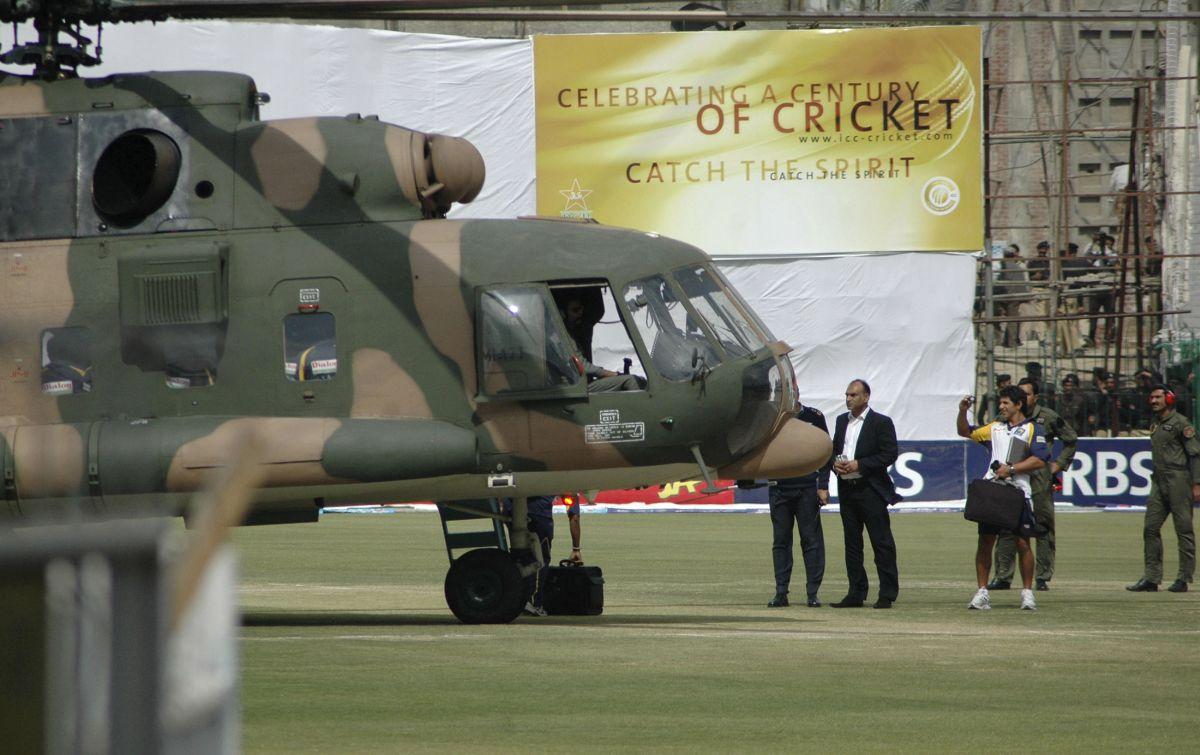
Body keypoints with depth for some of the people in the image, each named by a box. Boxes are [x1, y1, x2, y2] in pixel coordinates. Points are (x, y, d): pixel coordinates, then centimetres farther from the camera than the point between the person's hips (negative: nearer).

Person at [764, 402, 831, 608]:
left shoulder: (814, 417, 3)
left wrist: (823, 486, -4)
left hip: (807, 488, -2)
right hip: (779, 488, 2)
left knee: (811, 539, -2)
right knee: (780, 540, 4)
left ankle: (813, 593, 1)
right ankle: (781, 593, 7)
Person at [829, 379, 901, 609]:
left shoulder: (881, 423, -5)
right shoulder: (842, 421, 15)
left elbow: (889, 454, -10)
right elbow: (833, 449, 21)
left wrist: (859, 465, -16)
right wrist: (836, 463, -2)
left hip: (871, 490, -6)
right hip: (847, 490, 6)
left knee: (881, 543, -4)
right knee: (852, 543, 8)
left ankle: (887, 594, -2)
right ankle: (856, 593, 13)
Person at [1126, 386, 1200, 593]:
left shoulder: (1180, 423, -6)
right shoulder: (1155, 425, 18)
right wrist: (1155, 480, 19)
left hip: (1179, 479, -9)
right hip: (1159, 482, 9)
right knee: (1150, 528, 3)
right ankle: (1151, 578, 4)